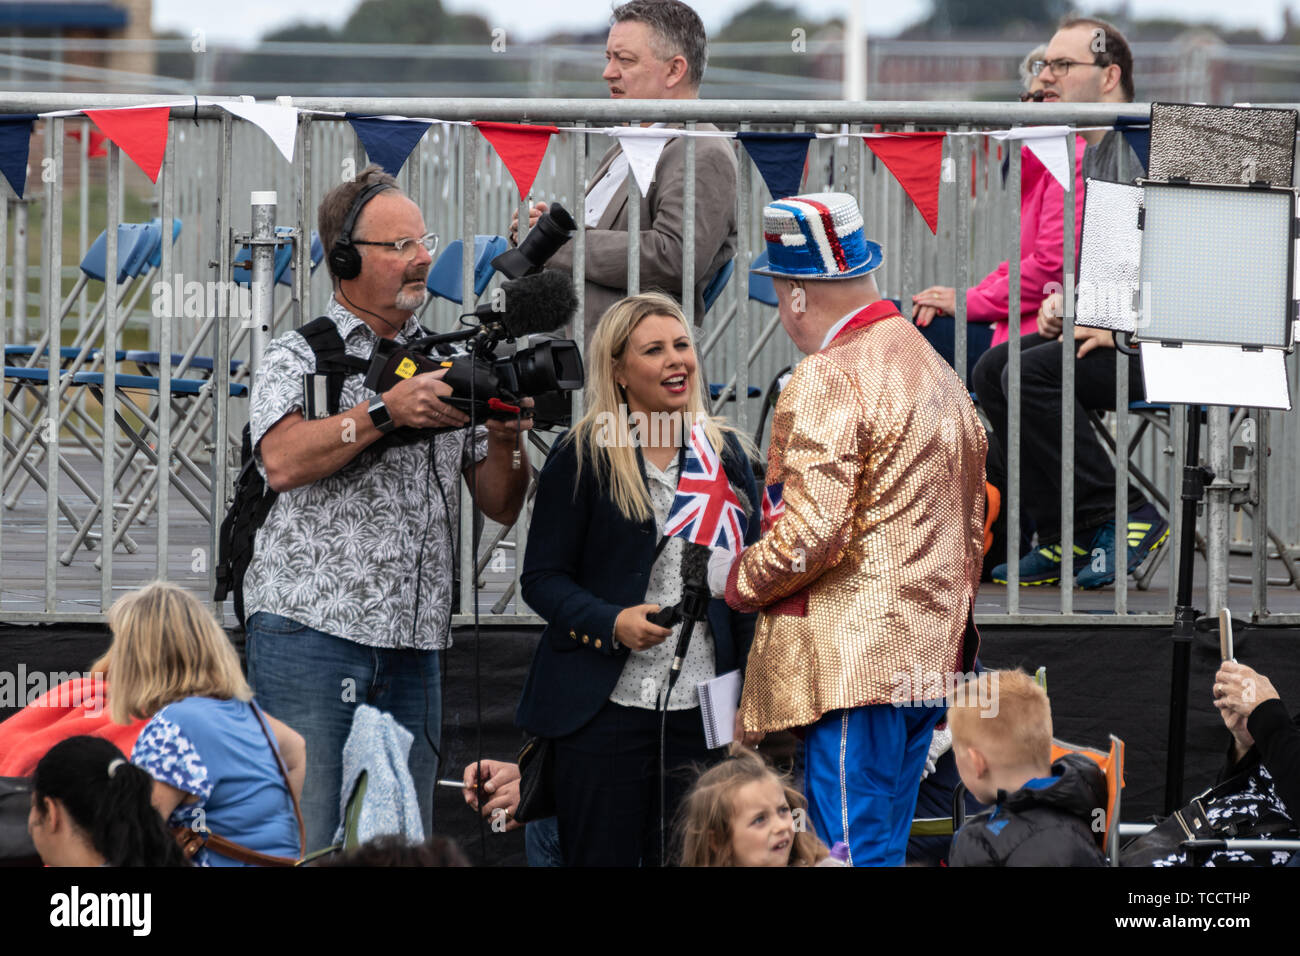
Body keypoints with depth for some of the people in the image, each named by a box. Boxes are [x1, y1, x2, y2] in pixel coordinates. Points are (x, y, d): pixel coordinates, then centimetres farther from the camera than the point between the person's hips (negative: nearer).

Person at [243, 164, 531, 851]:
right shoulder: (299, 357, 4)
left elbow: (501, 506, 17)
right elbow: (283, 460, -16)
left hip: (413, 649, 5)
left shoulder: (445, 366, 18)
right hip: (310, 633, -5)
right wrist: (387, 413, -21)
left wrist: (507, 440, -3)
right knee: (301, 843, -8)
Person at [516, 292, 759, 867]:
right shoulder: (582, 457, -2)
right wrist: (612, 623, -20)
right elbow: (542, 578, -2)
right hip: (604, 706, -3)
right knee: (602, 859, -2)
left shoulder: (725, 453, 11)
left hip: (701, 707, 4)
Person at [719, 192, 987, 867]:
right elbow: (970, 527, 21)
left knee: (851, 853, -8)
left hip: (854, 664, -9)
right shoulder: (938, 373, 17)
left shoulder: (827, 381, -13)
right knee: (884, 849, 13)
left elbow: (811, 533, -20)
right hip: (930, 658, 9)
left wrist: (737, 580, -2)